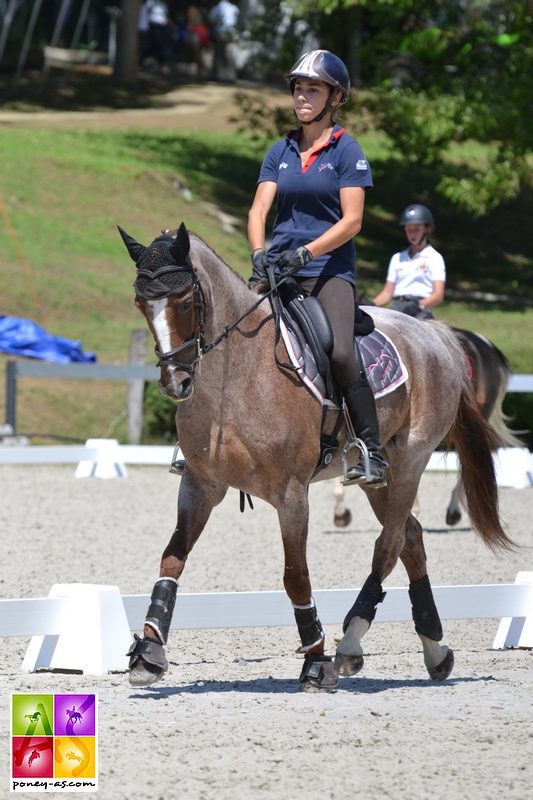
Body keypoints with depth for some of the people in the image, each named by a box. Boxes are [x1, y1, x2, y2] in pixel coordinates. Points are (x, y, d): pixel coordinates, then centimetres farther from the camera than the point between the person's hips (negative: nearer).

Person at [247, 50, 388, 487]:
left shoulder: (347, 151, 0)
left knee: (342, 353, -26)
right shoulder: (280, 152, 13)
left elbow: (351, 221, -8)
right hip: (279, 270, 5)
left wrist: (304, 252, -20)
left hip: (330, 270, -5)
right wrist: (259, 253, -14)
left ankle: (373, 452, -18)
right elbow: (259, 209, 6)